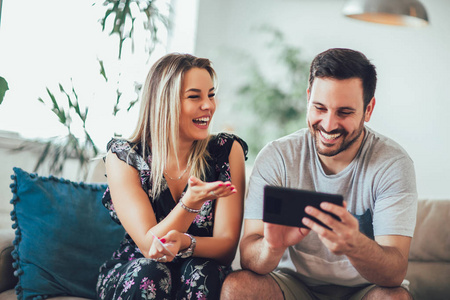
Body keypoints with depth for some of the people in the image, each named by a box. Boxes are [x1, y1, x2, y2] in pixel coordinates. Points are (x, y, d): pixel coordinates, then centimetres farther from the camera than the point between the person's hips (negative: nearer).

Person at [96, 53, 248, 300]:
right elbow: (149, 245, -19)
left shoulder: (228, 151, -8)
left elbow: (227, 245, -12)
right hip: (130, 278, -1)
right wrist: (190, 202, -36)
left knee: (201, 272, -31)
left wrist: (184, 243, -34)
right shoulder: (123, 157, -11)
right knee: (149, 273, -33)